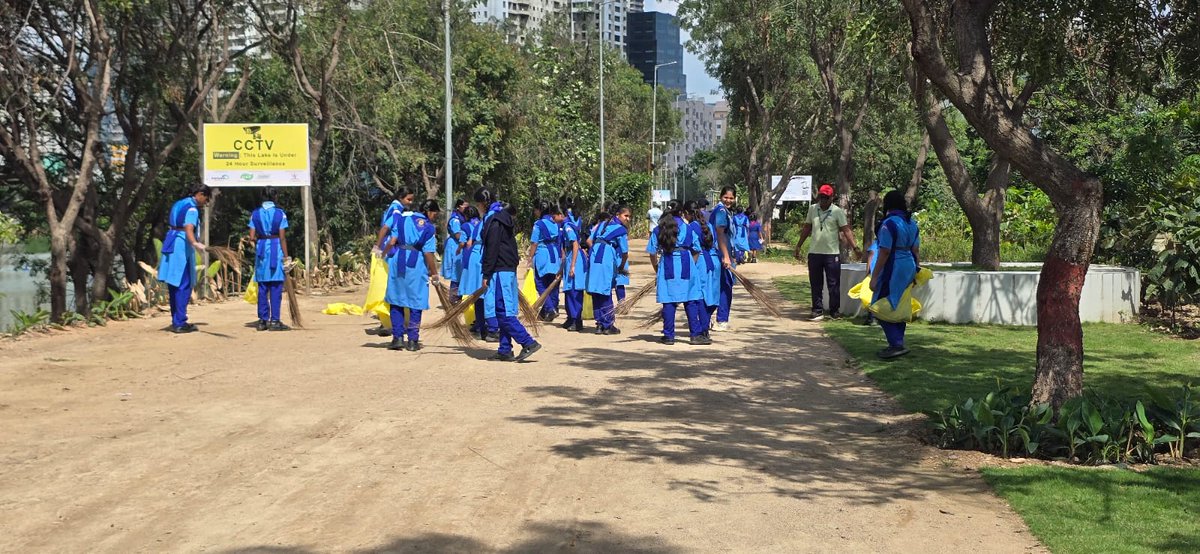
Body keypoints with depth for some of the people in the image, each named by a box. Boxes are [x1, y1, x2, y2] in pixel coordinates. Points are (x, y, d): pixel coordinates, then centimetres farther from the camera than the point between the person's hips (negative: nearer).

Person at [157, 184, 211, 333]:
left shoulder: (178, 204, 17)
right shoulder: (192, 208, -12)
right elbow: (189, 230, -29)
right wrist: (195, 243, -46)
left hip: (171, 246, 9)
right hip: (182, 247, -9)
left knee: (174, 285, 12)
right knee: (184, 286, -6)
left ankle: (176, 321, 17)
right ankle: (180, 323, -7)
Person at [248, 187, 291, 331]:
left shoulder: (255, 213, 4)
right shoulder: (280, 213, -4)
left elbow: (252, 237, 0)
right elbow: (282, 237, -7)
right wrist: (286, 256, -3)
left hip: (261, 250, 3)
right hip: (276, 249, -3)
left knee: (262, 287, 8)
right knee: (276, 287, -1)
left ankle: (262, 320, 9)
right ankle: (274, 320, -2)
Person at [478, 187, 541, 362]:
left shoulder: (493, 220, -13)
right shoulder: (504, 216, 16)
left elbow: (492, 249, -17)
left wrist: (486, 274, -14)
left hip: (500, 270, -10)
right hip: (510, 268, 10)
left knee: (503, 311, -9)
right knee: (505, 311, 11)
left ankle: (528, 343, -14)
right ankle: (505, 350, 13)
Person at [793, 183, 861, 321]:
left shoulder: (837, 211, -5)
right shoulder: (812, 209, 6)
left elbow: (846, 230, -9)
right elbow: (807, 229, 15)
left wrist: (855, 247, -19)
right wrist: (798, 246, 14)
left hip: (832, 253, -3)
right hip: (814, 253, 4)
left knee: (834, 284, 2)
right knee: (815, 285, 7)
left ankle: (834, 312, 11)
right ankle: (818, 311, 15)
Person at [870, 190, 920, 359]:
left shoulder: (889, 224, -16)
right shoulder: (912, 224, 9)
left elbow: (884, 253, -19)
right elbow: (916, 251, 12)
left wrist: (874, 277, -16)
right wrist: (916, 272, 20)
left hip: (893, 270, -8)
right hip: (908, 268, 8)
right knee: (898, 308, 17)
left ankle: (897, 344, -12)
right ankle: (897, 343, 22)